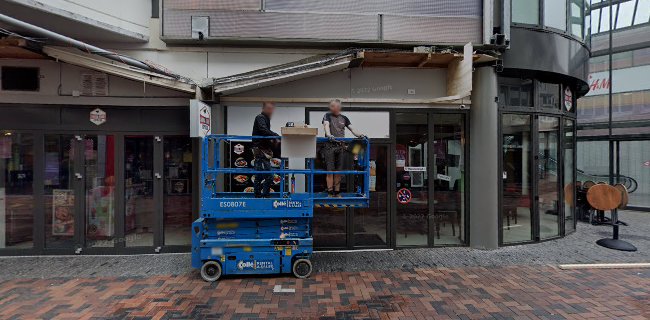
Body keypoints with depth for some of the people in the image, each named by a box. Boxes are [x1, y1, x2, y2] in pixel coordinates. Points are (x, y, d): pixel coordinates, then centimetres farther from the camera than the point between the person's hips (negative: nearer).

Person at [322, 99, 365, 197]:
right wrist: (329, 135, -34)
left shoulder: (344, 118, 15)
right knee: (330, 170, -5)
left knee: (339, 171, 6)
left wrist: (360, 135, -13)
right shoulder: (327, 116, 5)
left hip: (341, 147, 3)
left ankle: (337, 192, 13)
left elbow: (352, 129, 7)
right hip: (330, 146, -3)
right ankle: (330, 192, 0)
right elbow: (326, 125, -13)